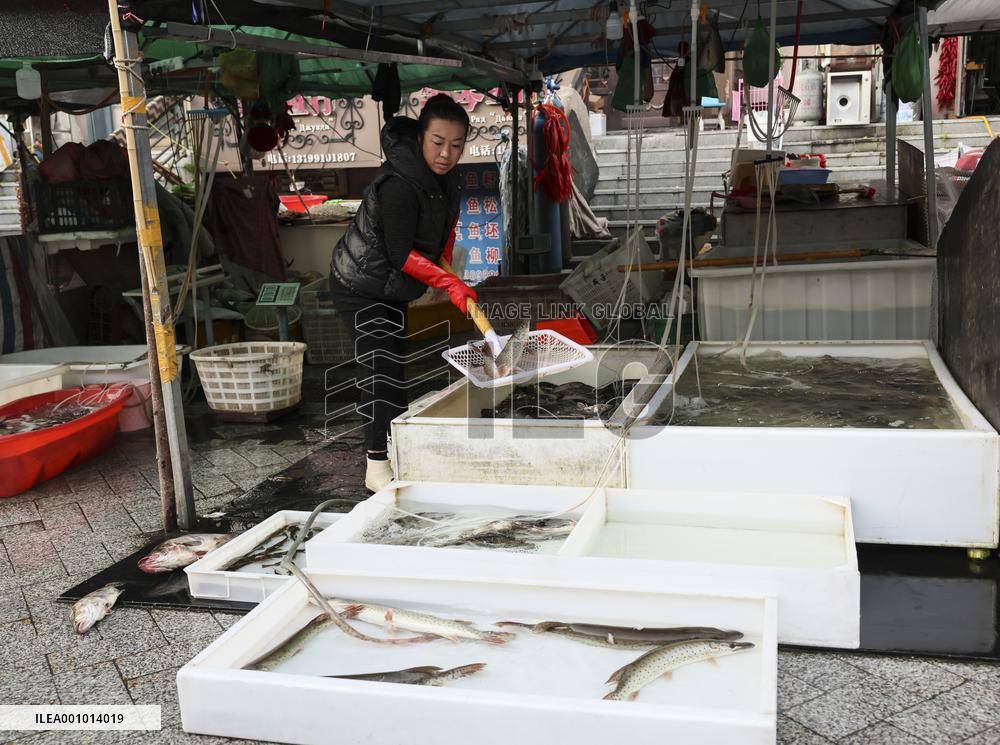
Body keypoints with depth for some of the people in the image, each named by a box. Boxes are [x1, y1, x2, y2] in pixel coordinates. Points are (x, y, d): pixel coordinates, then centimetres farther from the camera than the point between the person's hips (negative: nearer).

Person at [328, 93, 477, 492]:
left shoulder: (443, 175, -2)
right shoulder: (399, 186, -31)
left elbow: (446, 217, 18)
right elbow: (401, 255, -28)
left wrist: (445, 263, 11)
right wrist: (449, 283, -28)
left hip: (392, 287, 9)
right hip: (360, 287, -9)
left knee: (394, 366, 16)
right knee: (382, 369, -14)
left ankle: (396, 452, 30)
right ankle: (376, 467, -7)